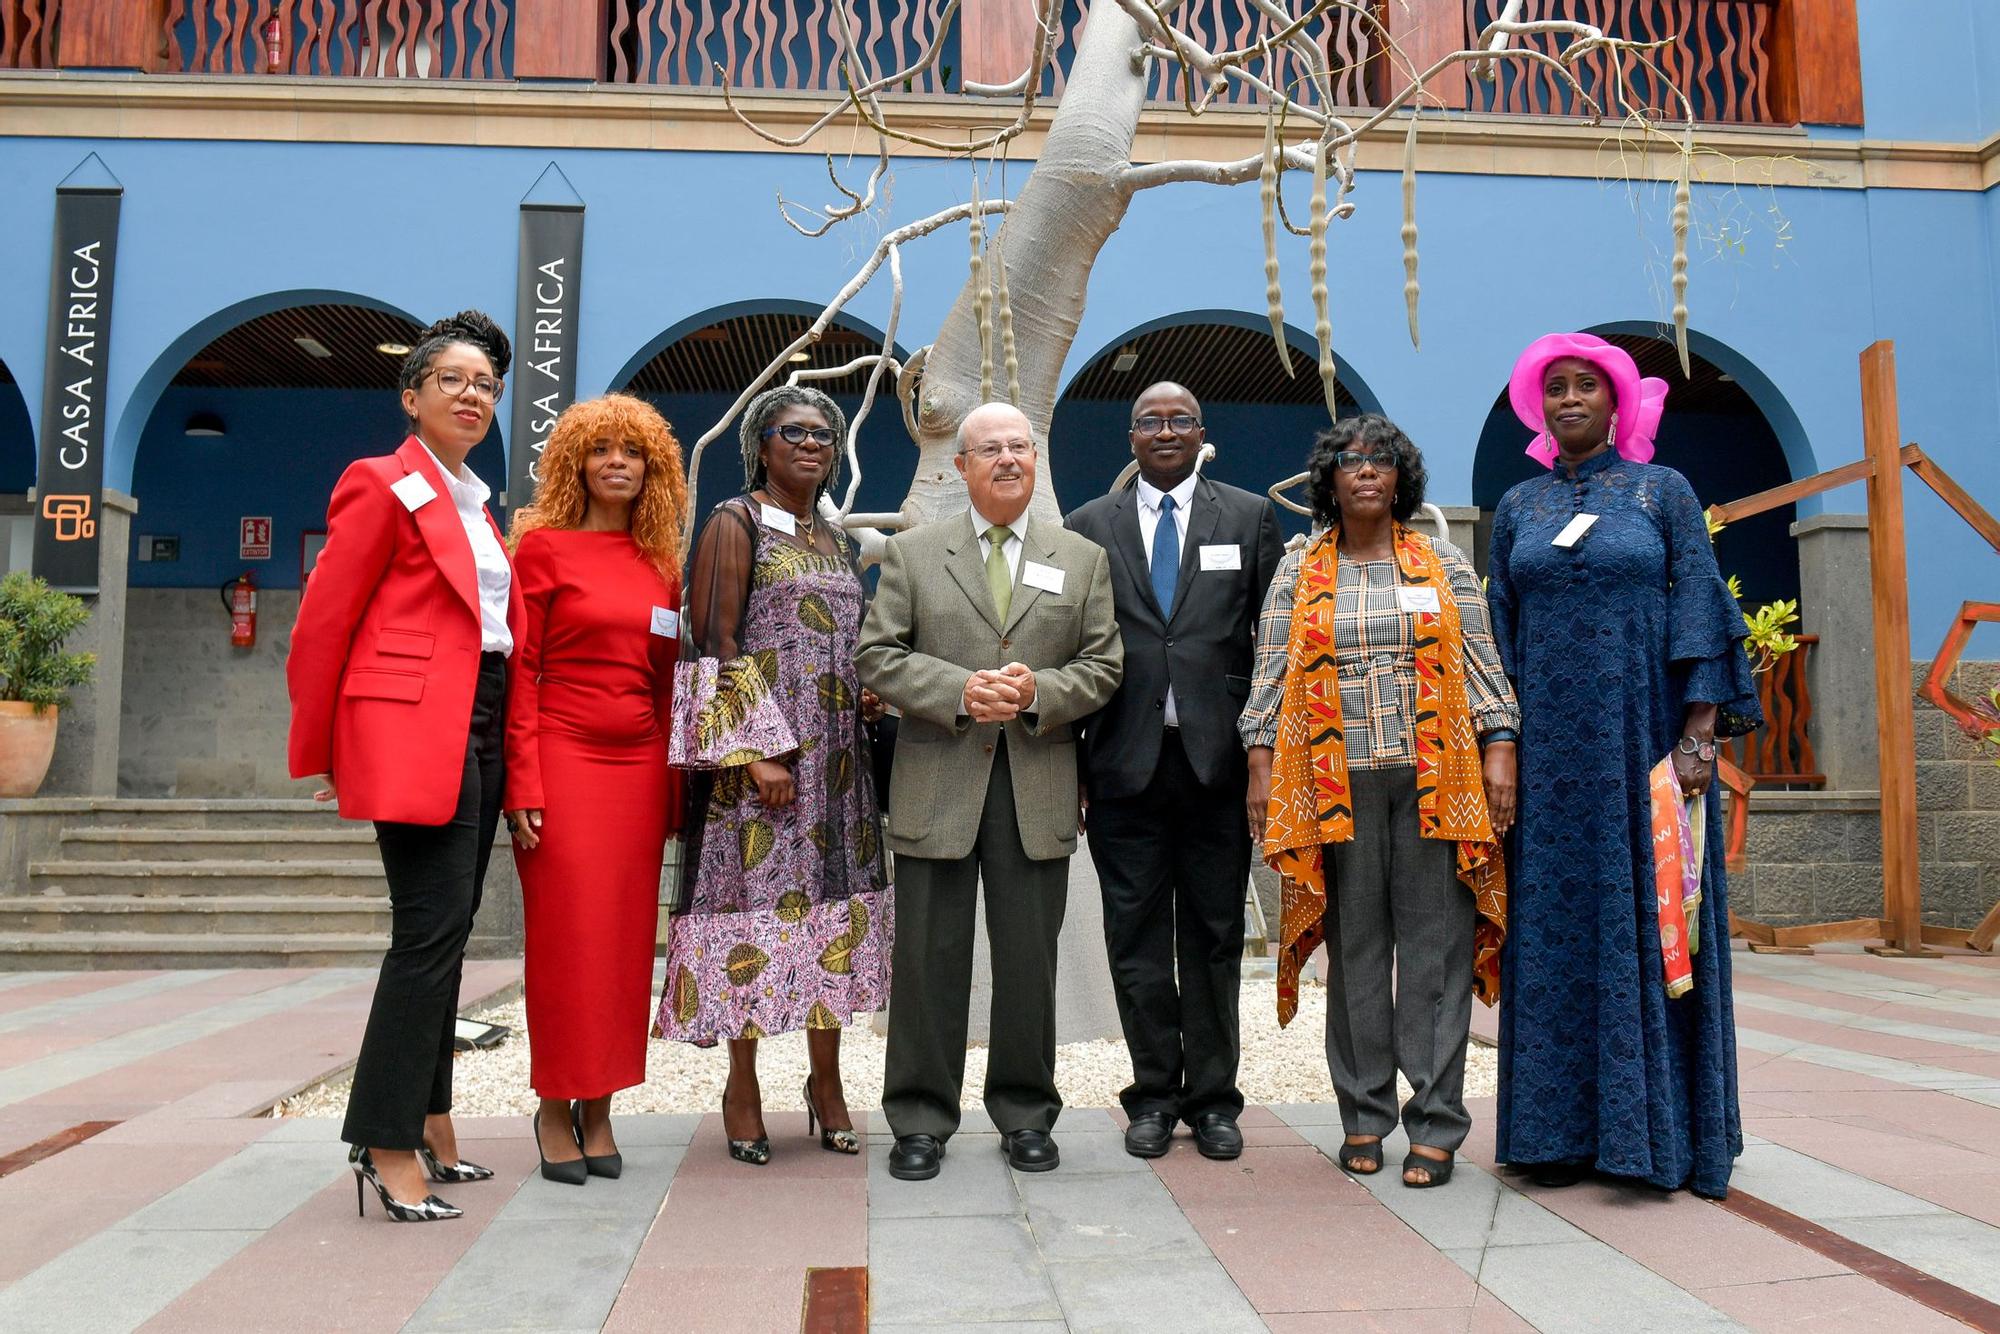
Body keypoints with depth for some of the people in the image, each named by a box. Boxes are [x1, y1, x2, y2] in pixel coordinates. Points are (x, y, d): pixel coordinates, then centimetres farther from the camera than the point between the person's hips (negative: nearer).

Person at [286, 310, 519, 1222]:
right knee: (434, 927, -11)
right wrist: (317, 753, -1)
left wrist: (507, 740, 11)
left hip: (479, 727, 8)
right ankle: (388, 1145, -4)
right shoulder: (383, 486, -3)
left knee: (443, 931, 12)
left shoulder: (475, 505, 21)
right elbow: (322, 624, -5)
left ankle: (427, 1124, 21)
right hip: (415, 731, -8)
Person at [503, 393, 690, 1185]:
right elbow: (518, 670, -4)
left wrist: (675, 788, 9)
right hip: (563, 757, -4)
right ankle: (555, 1111, 13)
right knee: (565, 940, -1)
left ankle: (598, 1108, 17)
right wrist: (522, 786, -12)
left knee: (625, 942, 6)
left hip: (638, 765, 4)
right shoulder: (543, 547, 0)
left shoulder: (661, 565, 12)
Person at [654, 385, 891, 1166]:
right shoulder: (734, 523, -2)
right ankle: (743, 1090, 11)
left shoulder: (836, 539, 18)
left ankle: (827, 1083, 17)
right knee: (754, 899, -3)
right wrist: (761, 751, -18)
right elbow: (717, 642, -10)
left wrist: (869, 696, 3)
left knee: (834, 898, 6)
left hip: (837, 752, 6)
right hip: (758, 747, -6)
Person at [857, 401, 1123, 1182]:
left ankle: (1025, 1115, 22)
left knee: (1030, 959, 7)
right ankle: (921, 1120, 16)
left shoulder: (1083, 559, 12)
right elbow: (878, 657, 1)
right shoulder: (911, 553, 9)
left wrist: (1040, 692, -12)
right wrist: (959, 691, -13)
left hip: (1039, 787, 1)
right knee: (930, 958, 3)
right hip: (937, 786, -1)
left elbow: (1103, 665, 7)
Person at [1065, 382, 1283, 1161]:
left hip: (1218, 760, 0)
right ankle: (1154, 1096, 21)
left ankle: (1212, 1097, 21)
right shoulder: (1090, 527, 9)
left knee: (1214, 937, 8)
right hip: (1126, 764, 1)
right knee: (1136, 939, 7)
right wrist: (1072, 761, 1)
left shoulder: (1250, 517, 8)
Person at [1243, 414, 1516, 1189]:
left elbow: (1482, 665, 7)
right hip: (1337, 781, 0)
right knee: (1355, 944, 4)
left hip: (1434, 777, 0)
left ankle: (1435, 1125, 5)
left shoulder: (1443, 565, 11)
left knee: (1434, 944, -2)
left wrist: (1499, 752, -4)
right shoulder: (1298, 573, 11)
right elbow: (1271, 678, 7)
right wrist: (1262, 768, -2)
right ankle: (1364, 1118, 13)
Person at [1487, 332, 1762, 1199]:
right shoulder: (1518, 508, 12)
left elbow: (1701, 611, -1)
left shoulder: (1664, 492, 5)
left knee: (1648, 918, -1)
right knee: (1555, 925, 3)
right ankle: (1566, 1127, 10)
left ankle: (1656, 1128, 9)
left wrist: (1700, 735, -11)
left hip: (1645, 737, -2)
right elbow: (1499, 635, 12)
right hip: (1550, 746, 3)